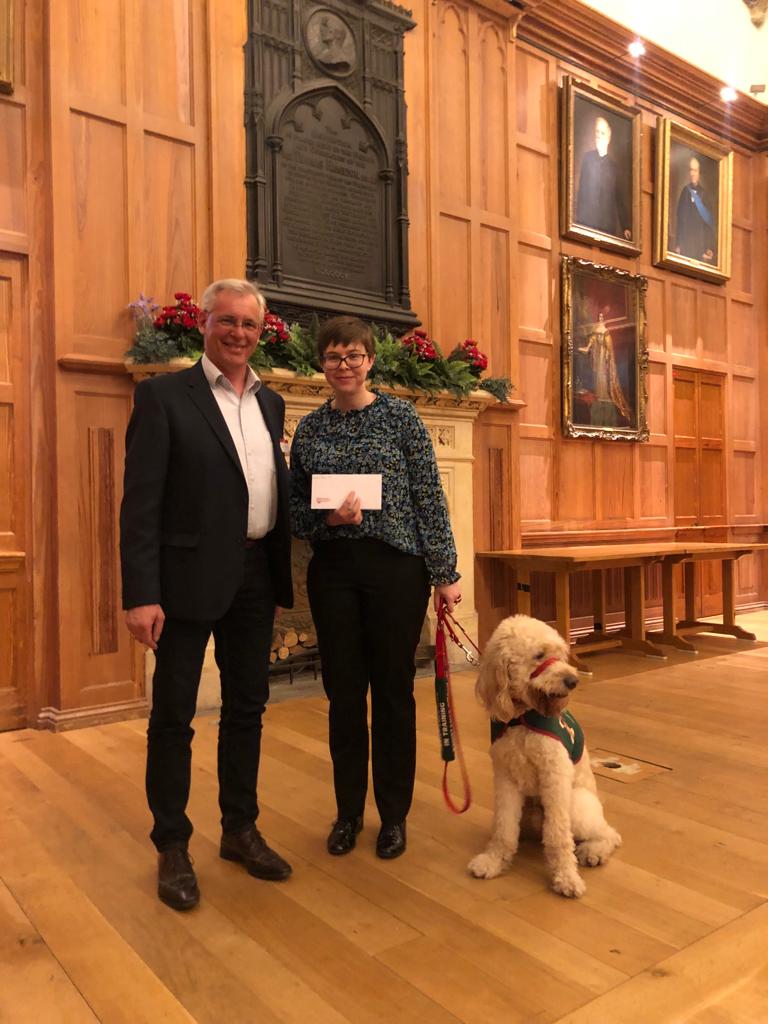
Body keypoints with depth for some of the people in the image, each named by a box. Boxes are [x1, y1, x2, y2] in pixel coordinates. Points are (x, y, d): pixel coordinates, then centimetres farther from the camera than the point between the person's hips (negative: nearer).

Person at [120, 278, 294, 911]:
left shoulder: (270, 402, 12)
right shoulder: (163, 395, -5)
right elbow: (141, 500, -11)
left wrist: (283, 574, 8)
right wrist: (141, 594, -17)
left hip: (255, 575, 6)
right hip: (190, 577, -5)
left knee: (247, 708, 15)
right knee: (174, 716, 6)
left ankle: (241, 830, 32)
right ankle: (172, 848, 23)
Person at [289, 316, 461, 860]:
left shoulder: (400, 416, -1)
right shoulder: (309, 429, 7)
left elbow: (430, 498, -3)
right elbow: (296, 510, 9)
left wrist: (445, 572, -6)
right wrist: (328, 518, -12)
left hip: (397, 567, -2)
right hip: (334, 571, 3)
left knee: (394, 691, 6)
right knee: (344, 693, 10)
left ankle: (394, 814, 24)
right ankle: (349, 811, 28)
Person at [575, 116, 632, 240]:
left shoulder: (613, 164, 10)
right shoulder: (587, 158, 7)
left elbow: (619, 198, 11)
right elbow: (581, 190, 8)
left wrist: (626, 226, 4)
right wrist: (578, 220, 4)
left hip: (608, 224, 1)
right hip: (587, 221, -1)